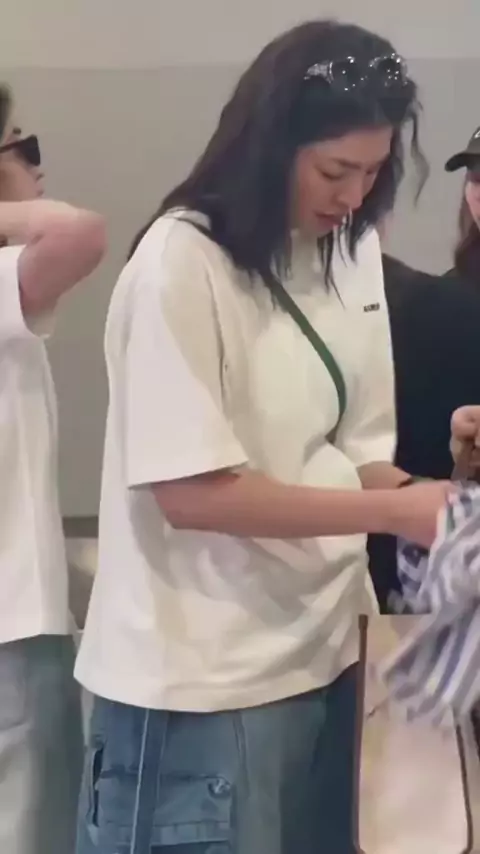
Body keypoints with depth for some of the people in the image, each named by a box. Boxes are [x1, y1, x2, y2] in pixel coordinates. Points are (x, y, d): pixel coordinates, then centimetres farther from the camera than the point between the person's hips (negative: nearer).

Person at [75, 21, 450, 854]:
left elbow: (359, 450, 8)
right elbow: (192, 493, -19)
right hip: (200, 681, -7)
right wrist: (396, 511, -20)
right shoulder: (180, 261, -16)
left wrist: (428, 512, -11)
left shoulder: (352, 254, 5)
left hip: (321, 654, 7)